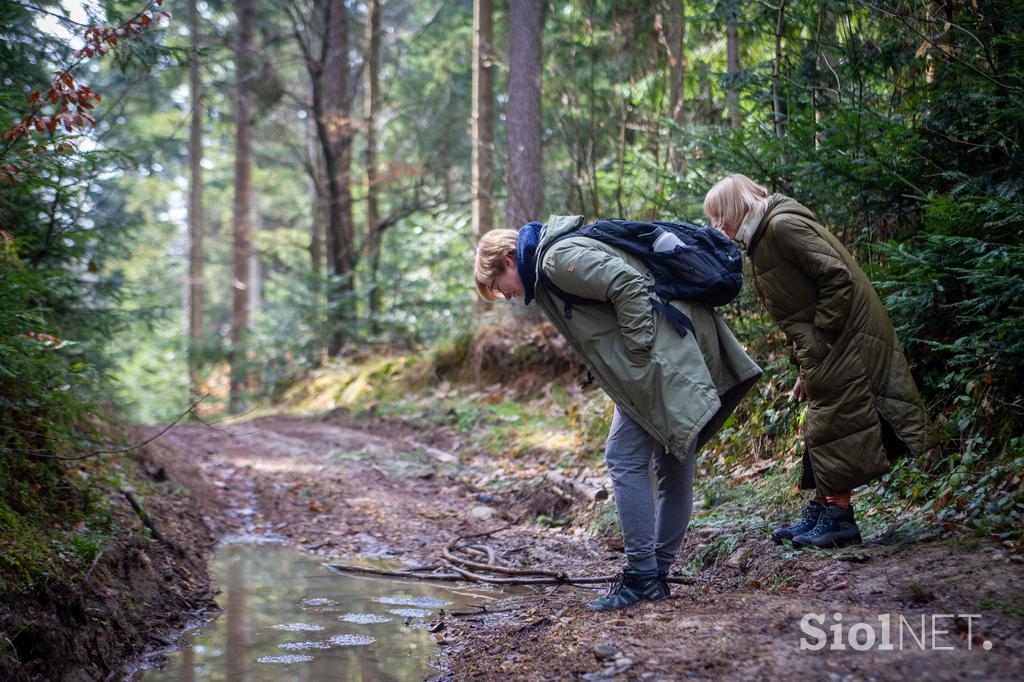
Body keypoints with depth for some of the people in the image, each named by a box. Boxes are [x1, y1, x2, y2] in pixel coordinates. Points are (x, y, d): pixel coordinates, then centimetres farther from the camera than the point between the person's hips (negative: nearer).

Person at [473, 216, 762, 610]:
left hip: (663, 360, -11)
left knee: (625, 459, -6)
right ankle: (658, 573, 21)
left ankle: (642, 577, -2)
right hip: (688, 355, 11)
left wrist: (637, 352, -18)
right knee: (672, 463, 13)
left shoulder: (558, 258, -10)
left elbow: (627, 284, -22)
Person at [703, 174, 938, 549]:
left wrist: (819, 342, -19)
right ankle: (820, 512, 19)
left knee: (835, 423, -7)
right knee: (822, 424, 13)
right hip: (824, 351, 10)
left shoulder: (783, 224, -15)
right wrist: (806, 368, 15)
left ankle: (839, 517, -2)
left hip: (846, 338, -10)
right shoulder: (759, 241, 16)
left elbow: (836, 277, -21)